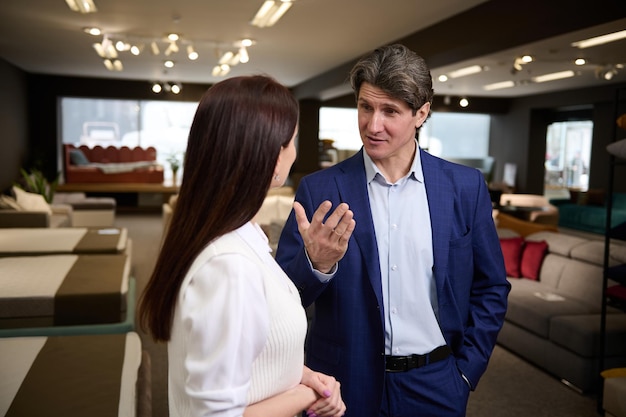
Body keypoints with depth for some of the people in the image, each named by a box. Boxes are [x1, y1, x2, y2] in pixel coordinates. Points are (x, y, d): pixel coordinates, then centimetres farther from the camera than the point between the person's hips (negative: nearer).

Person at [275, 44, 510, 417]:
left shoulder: (466, 187, -4)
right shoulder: (320, 190, -8)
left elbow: (490, 288, 4)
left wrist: (466, 370, -2)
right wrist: (316, 263, -27)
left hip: (434, 386, 1)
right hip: (344, 385, 0)